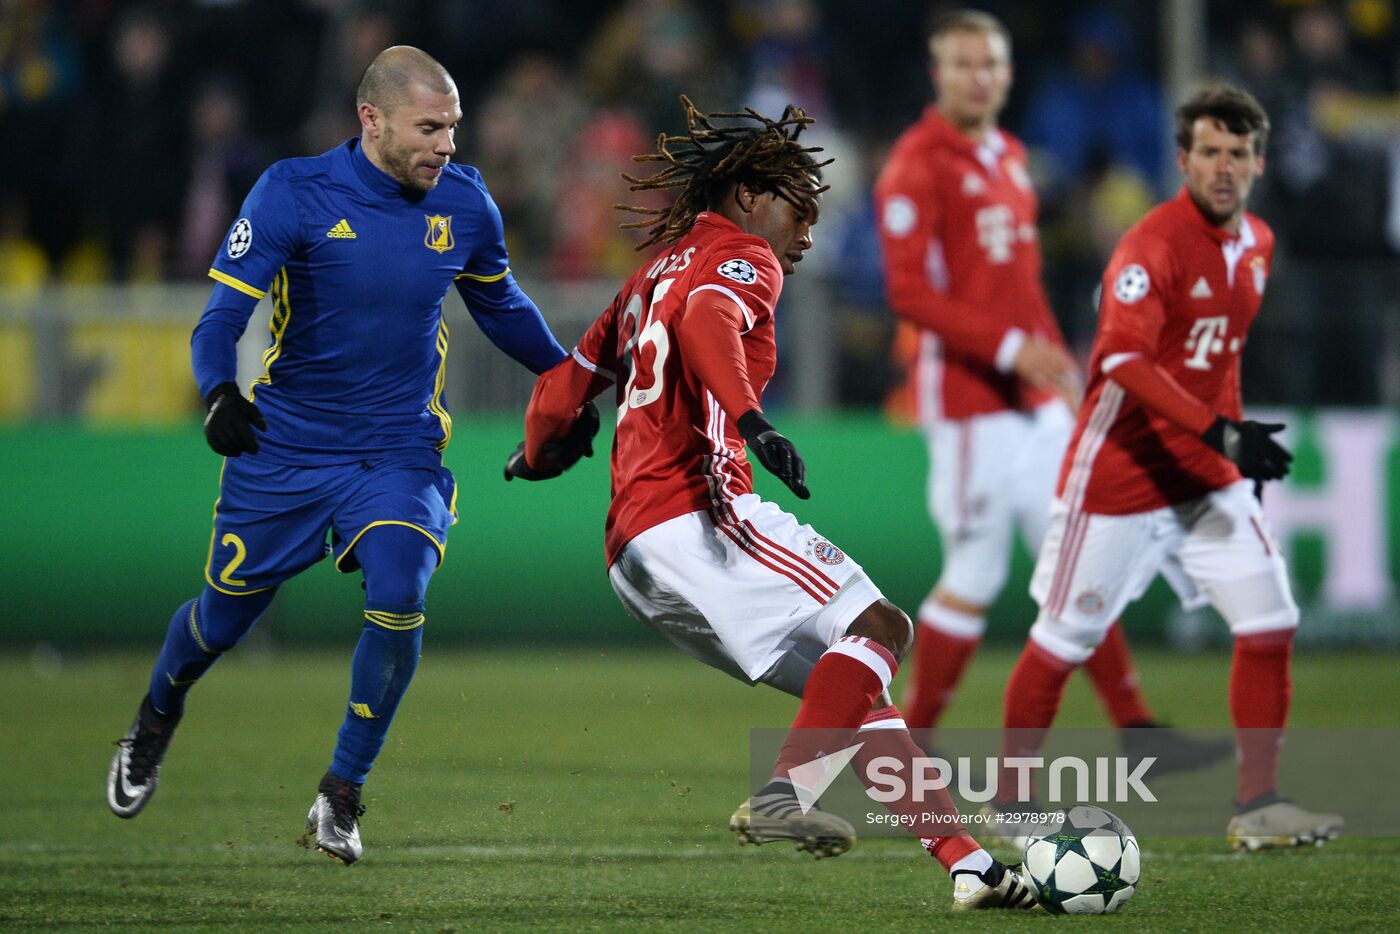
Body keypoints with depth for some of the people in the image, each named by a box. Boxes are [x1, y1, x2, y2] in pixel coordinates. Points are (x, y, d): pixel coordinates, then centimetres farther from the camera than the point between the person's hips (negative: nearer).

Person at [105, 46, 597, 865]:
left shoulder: (463, 202, -2)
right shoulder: (294, 195, -14)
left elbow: (499, 304, 19)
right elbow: (223, 314, -17)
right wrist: (220, 393, -36)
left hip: (399, 452, 2)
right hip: (284, 450, -2)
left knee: (400, 595, -23)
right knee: (222, 620, 8)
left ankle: (342, 795, -4)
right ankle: (155, 721, 45)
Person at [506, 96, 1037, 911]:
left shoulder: (655, 276, 28)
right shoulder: (739, 259, 3)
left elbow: (562, 392, 30)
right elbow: (706, 322, -22)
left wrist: (538, 457, 50)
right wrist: (752, 421, -36)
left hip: (632, 554, 9)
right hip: (698, 513, -9)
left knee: (855, 686, 9)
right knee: (879, 626, -14)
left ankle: (970, 864, 2)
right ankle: (785, 793, -31)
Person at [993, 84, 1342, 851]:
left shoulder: (1257, 244, 7)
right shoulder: (1152, 244, -19)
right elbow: (1124, 361, -32)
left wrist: (1240, 440, 17)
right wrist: (1221, 433, -40)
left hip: (1207, 475, 7)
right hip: (1120, 472, -7)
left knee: (1270, 623, -4)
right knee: (1065, 639, 3)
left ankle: (1257, 807, 1)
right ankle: (1010, 800, 19)